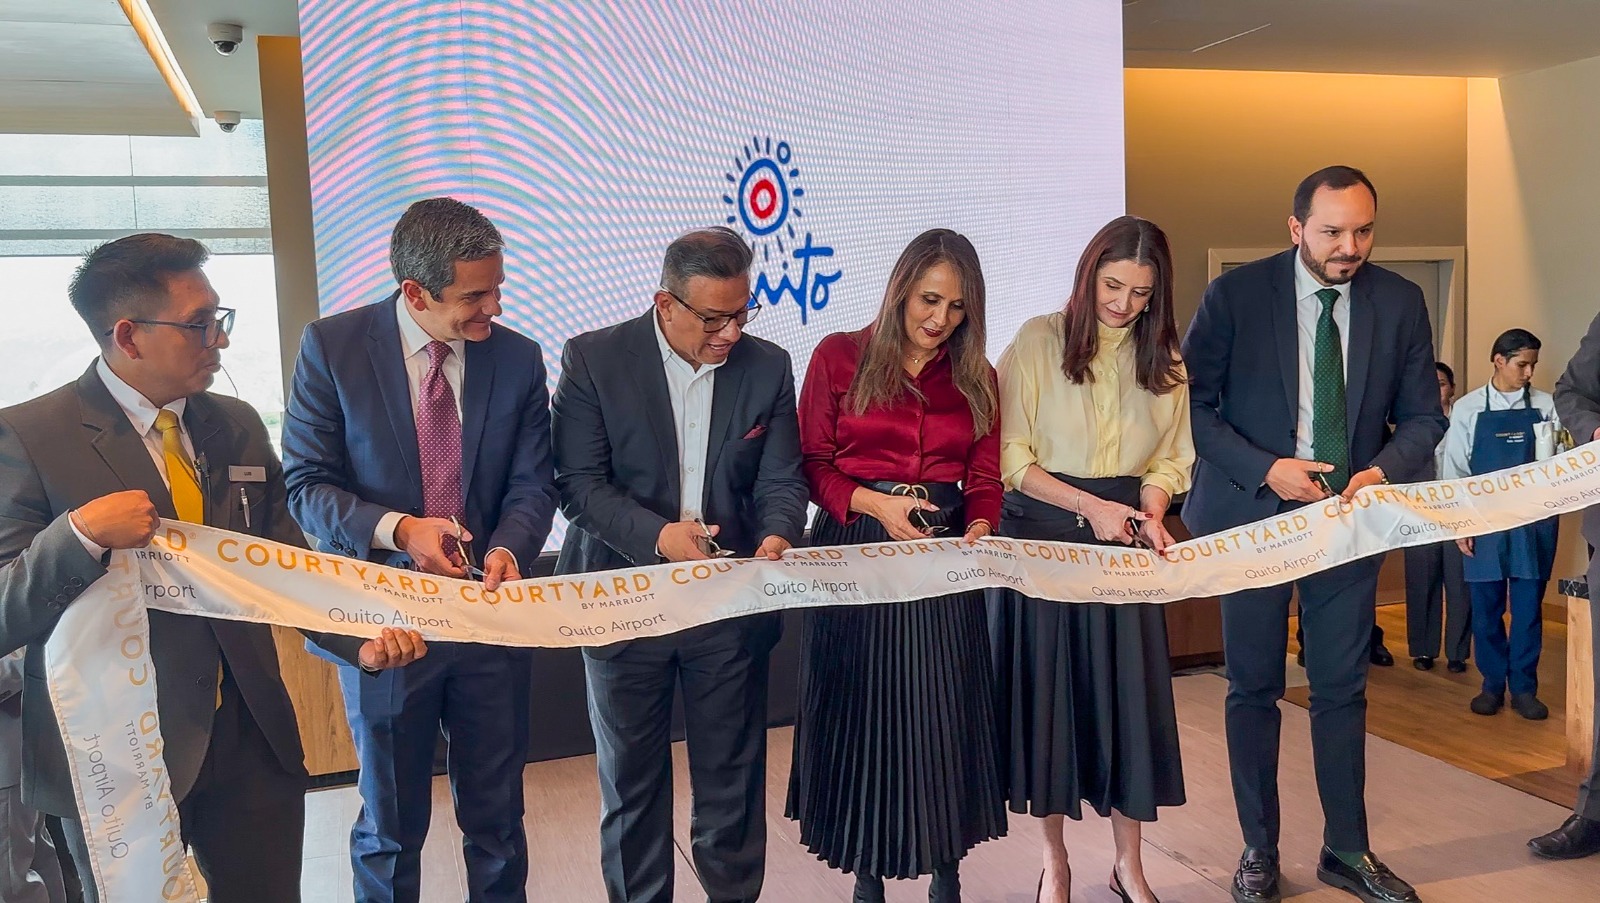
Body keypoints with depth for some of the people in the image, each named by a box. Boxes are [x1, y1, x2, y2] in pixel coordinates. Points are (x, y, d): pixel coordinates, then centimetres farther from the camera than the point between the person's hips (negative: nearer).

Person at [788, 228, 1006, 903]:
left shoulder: (976, 379, 10)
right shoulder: (838, 357, 0)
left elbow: (984, 480, 8)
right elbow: (812, 463, -1)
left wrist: (979, 530, -12)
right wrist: (874, 503, -15)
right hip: (854, 548, -2)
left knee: (944, 714, 3)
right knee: (859, 712, 5)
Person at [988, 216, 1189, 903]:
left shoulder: (1164, 359, 7)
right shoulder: (1037, 341, -6)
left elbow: (1169, 460, 10)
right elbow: (1010, 457, -10)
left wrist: (1150, 512, -9)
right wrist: (1089, 506, -17)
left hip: (1124, 542, 3)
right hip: (1041, 535, -3)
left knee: (1127, 692, 4)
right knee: (1045, 690, 3)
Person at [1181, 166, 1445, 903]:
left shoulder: (1401, 303, -1)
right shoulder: (1234, 295, -9)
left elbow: (1422, 416, 4)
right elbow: (1194, 402, -8)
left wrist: (1383, 471, -15)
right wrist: (1264, 470, -19)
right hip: (1253, 514, -2)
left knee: (1343, 691, 10)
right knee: (1254, 690, 8)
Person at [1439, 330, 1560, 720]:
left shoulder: (1546, 406, 3)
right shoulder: (1468, 409, 1)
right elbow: (1454, 469, 2)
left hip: (1533, 521, 1)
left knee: (1528, 608, 6)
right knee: (1486, 608, 7)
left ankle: (1523, 688, 17)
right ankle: (1493, 685, 20)